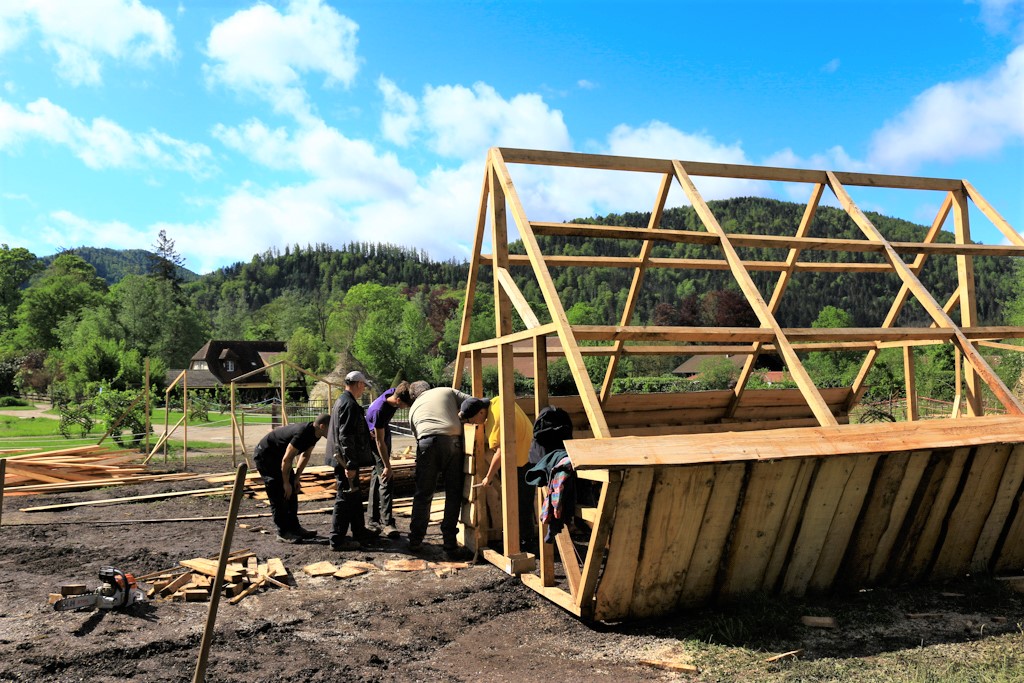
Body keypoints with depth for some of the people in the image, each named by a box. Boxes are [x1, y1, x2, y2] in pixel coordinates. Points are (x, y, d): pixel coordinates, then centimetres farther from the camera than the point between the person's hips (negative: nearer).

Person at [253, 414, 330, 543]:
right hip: (264, 456, -10)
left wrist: (296, 478, 7)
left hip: (277, 457, 10)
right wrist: (286, 483, -19)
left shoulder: (314, 434, -4)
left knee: (292, 492, 9)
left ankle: (294, 528, 15)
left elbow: (305, 455, 9)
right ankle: (283, 532, -2)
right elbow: (286, 460, -29)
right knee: (278, 496, -9)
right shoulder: (302, 434, -33)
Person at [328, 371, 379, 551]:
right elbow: (346, 437, -24)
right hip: (346, 461, -11)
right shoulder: (350, 405, -18)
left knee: (355, 497, 19)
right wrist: (350, 465, -24)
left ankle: (360, 532, 31)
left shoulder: (341, 401, 16)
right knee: (346, 497, -4)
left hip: (345, 460, 11)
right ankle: (337, 539, 2)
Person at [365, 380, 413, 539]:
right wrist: (387, 466, -27)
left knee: (377, 476, 12)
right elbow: (380, 442, -31)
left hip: (385, 432, 8)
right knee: (385, 478, -14)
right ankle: (387, 523, -13)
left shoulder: (394, 392, -20)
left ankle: (374, 519, 20)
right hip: (373, 439, -8)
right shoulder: (379, 411, -38)